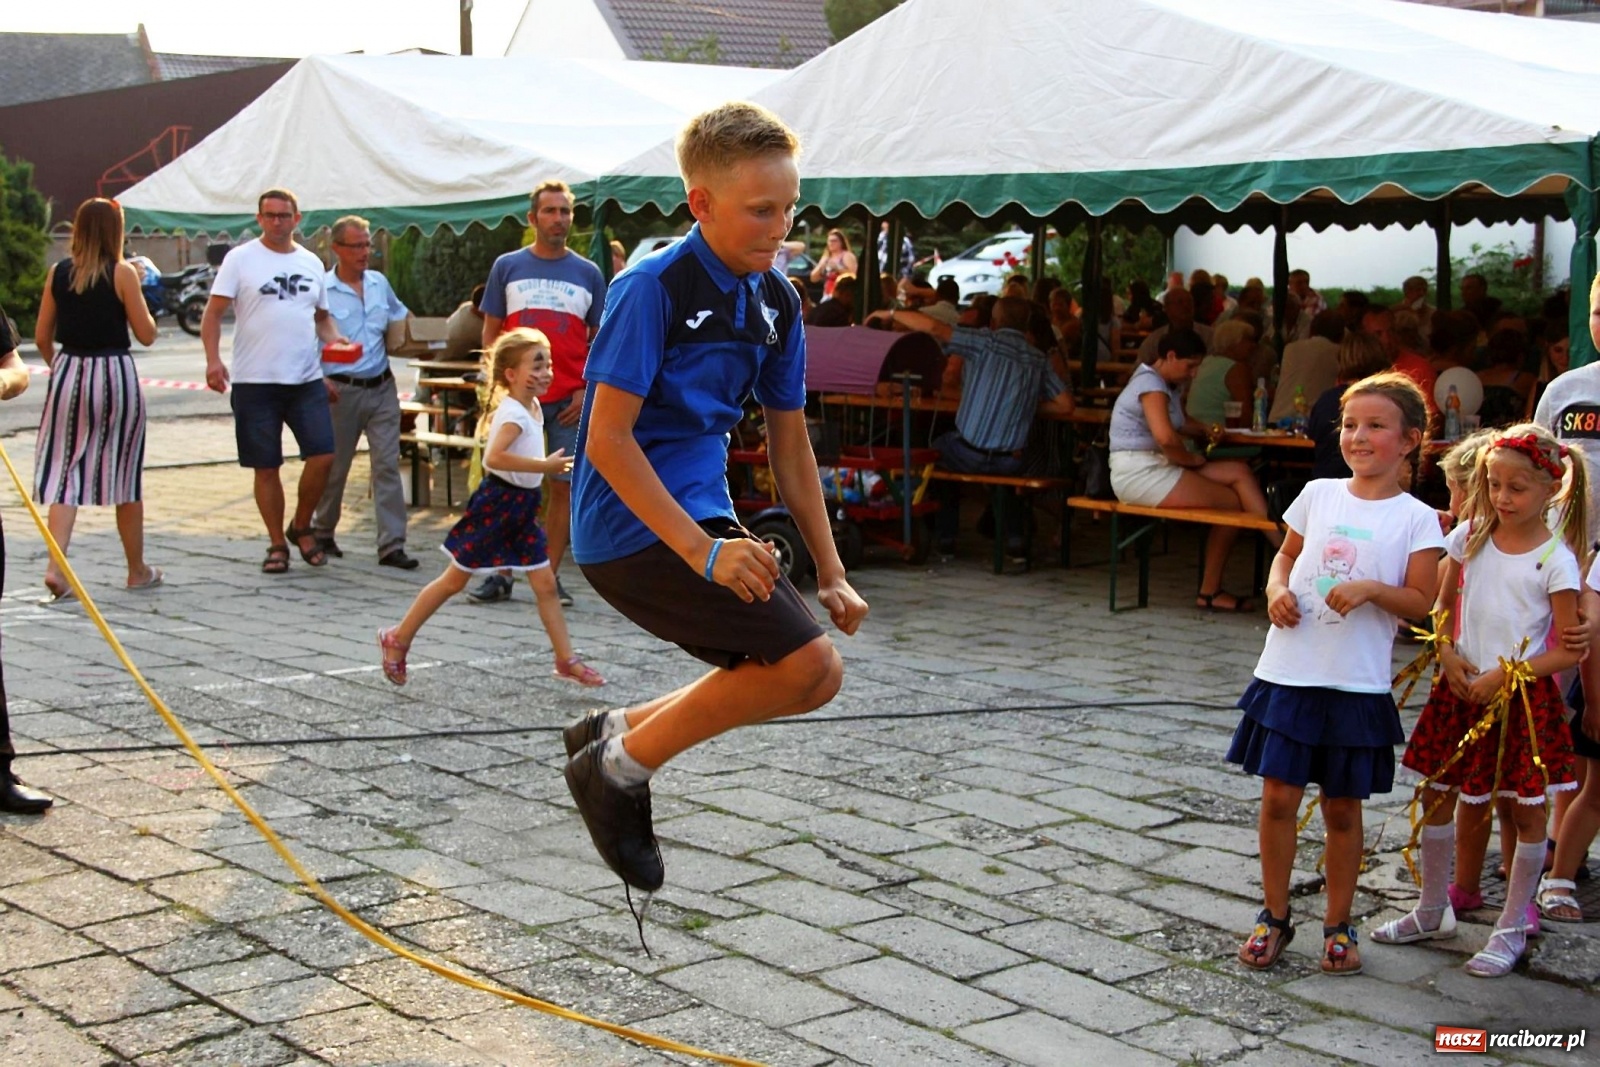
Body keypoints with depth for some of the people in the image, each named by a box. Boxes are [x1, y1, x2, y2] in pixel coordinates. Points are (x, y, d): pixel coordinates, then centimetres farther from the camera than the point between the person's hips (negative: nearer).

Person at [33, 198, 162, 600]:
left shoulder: (58, 273, 4)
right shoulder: (122, 273, -8)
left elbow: (42, 336, 7)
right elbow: (146, 335, -5)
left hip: (68, 373, 3)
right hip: (114, 374, -3)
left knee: (66, 471, 5)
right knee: (126, 474, 8)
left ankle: (55, 565, -10)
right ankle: (138, 571, 19)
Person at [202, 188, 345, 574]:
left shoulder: (312, 263, 13)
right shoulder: (240, 259, 0)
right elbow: (213, 312, -3)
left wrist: (334, 338, 1)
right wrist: (213, 359, -17)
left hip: (307, 380, 3)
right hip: (254, 382, -3)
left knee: (323, 456, -6)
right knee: (266, 467, 3)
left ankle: (301, 526, 17)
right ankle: (277, 543, 16)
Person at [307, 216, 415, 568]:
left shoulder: (379, 283, 9)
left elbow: (401, 316, 25)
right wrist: (320, 379, -18)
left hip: (382, 387, 4)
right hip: (342, 390, -4)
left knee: (387, 464, -4)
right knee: (334, 467, 9)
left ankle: (392, 545, -4)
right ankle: (322, 532, 30)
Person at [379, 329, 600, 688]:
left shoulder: (532, 408, 8)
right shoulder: (513, 414, -20)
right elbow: (493, 457, -36)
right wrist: (545, 466, -34)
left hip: (521, 508, 8)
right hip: (495, 504, -8)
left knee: (545, 583, 4)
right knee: (454, 580, 3)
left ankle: (566, 659, 8)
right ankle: (398, 639, 17)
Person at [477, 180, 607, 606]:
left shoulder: (588, 274, 9)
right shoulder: (508, 266, 8)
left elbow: (600, 339, 10)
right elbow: (491, 332, 9)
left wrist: (587, 390, -3)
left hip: (570, 401, 1)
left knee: (564, 487, 2)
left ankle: (550, 576, 10)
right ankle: (500, 574, 7)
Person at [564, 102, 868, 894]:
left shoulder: (775, 300, 7)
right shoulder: (655, 287, -16)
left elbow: (789, 444, 13)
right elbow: (607, 439, -19)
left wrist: (830, 572, 10)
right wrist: (703, 551, -26)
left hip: (701, 516, 9)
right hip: (631, 530, -9)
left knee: (812, 680, 12)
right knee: (806, 661, -17)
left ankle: (615, 734, 22)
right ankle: (618, 769, -2)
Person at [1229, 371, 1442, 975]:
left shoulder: (1415, 519, -4)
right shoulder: (1319, 495, 5)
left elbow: (1420, 602, -5)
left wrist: (1371, 590, -22)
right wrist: (1276, 591, -2)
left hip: (1357, 683, -2)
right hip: (1289, 672, 3)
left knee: (1343, 808, 8)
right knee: (1279, 796, 5)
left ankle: (1338, 926, 24)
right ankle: (1274, 917, 21)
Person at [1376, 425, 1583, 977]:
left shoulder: (1556, 559, -11)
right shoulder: (1471, 536, 1)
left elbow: (1570, 649, -12)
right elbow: (1440, 605, 13)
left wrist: (1505, 677, -17)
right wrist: (1447, 653, -3)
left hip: (1522, 697, -4)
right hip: (1463, 686, 5)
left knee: (1524, 812, 5)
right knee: (1438, 796, 11)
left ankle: (1512, 929, 18)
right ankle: (1432, 911, 28)